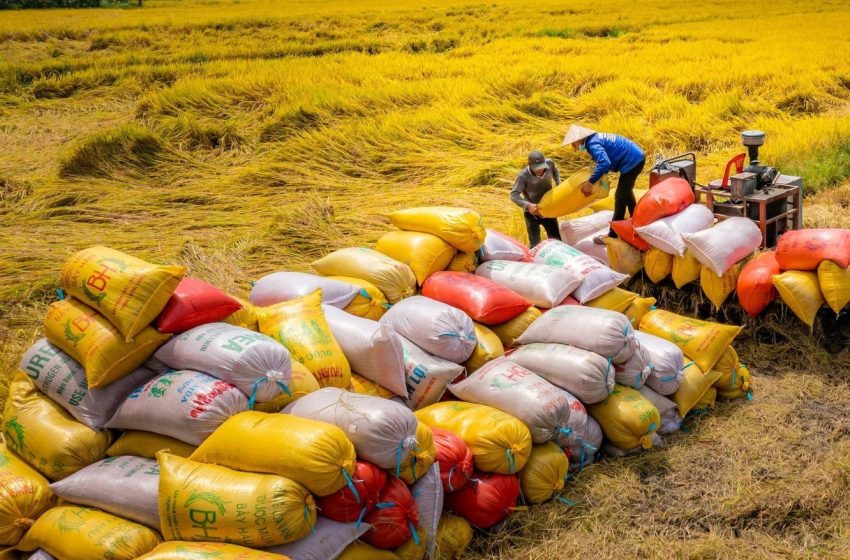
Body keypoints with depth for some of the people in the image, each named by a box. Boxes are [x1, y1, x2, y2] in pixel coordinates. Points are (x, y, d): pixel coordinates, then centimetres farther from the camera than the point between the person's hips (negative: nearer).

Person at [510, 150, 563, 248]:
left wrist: (559, 184, -2)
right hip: (532, 213, -4)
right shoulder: (523, 176, -29)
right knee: (535, 244, -6)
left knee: (556, 240, 15)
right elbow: (514, 195, -29)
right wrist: (528, 205, -43)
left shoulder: (549, 163, -16)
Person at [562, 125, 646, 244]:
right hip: (637, 157, 10)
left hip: (632, 161, -10)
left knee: (620, 197, -4)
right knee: (627, 192, 26)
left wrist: (590, 181, -29)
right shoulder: (596, 138, 11)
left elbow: (605, 163, -34)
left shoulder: (592, 144, -20)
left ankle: (613, 235, 2)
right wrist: (596, 177, 6)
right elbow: (606, 160, 17)